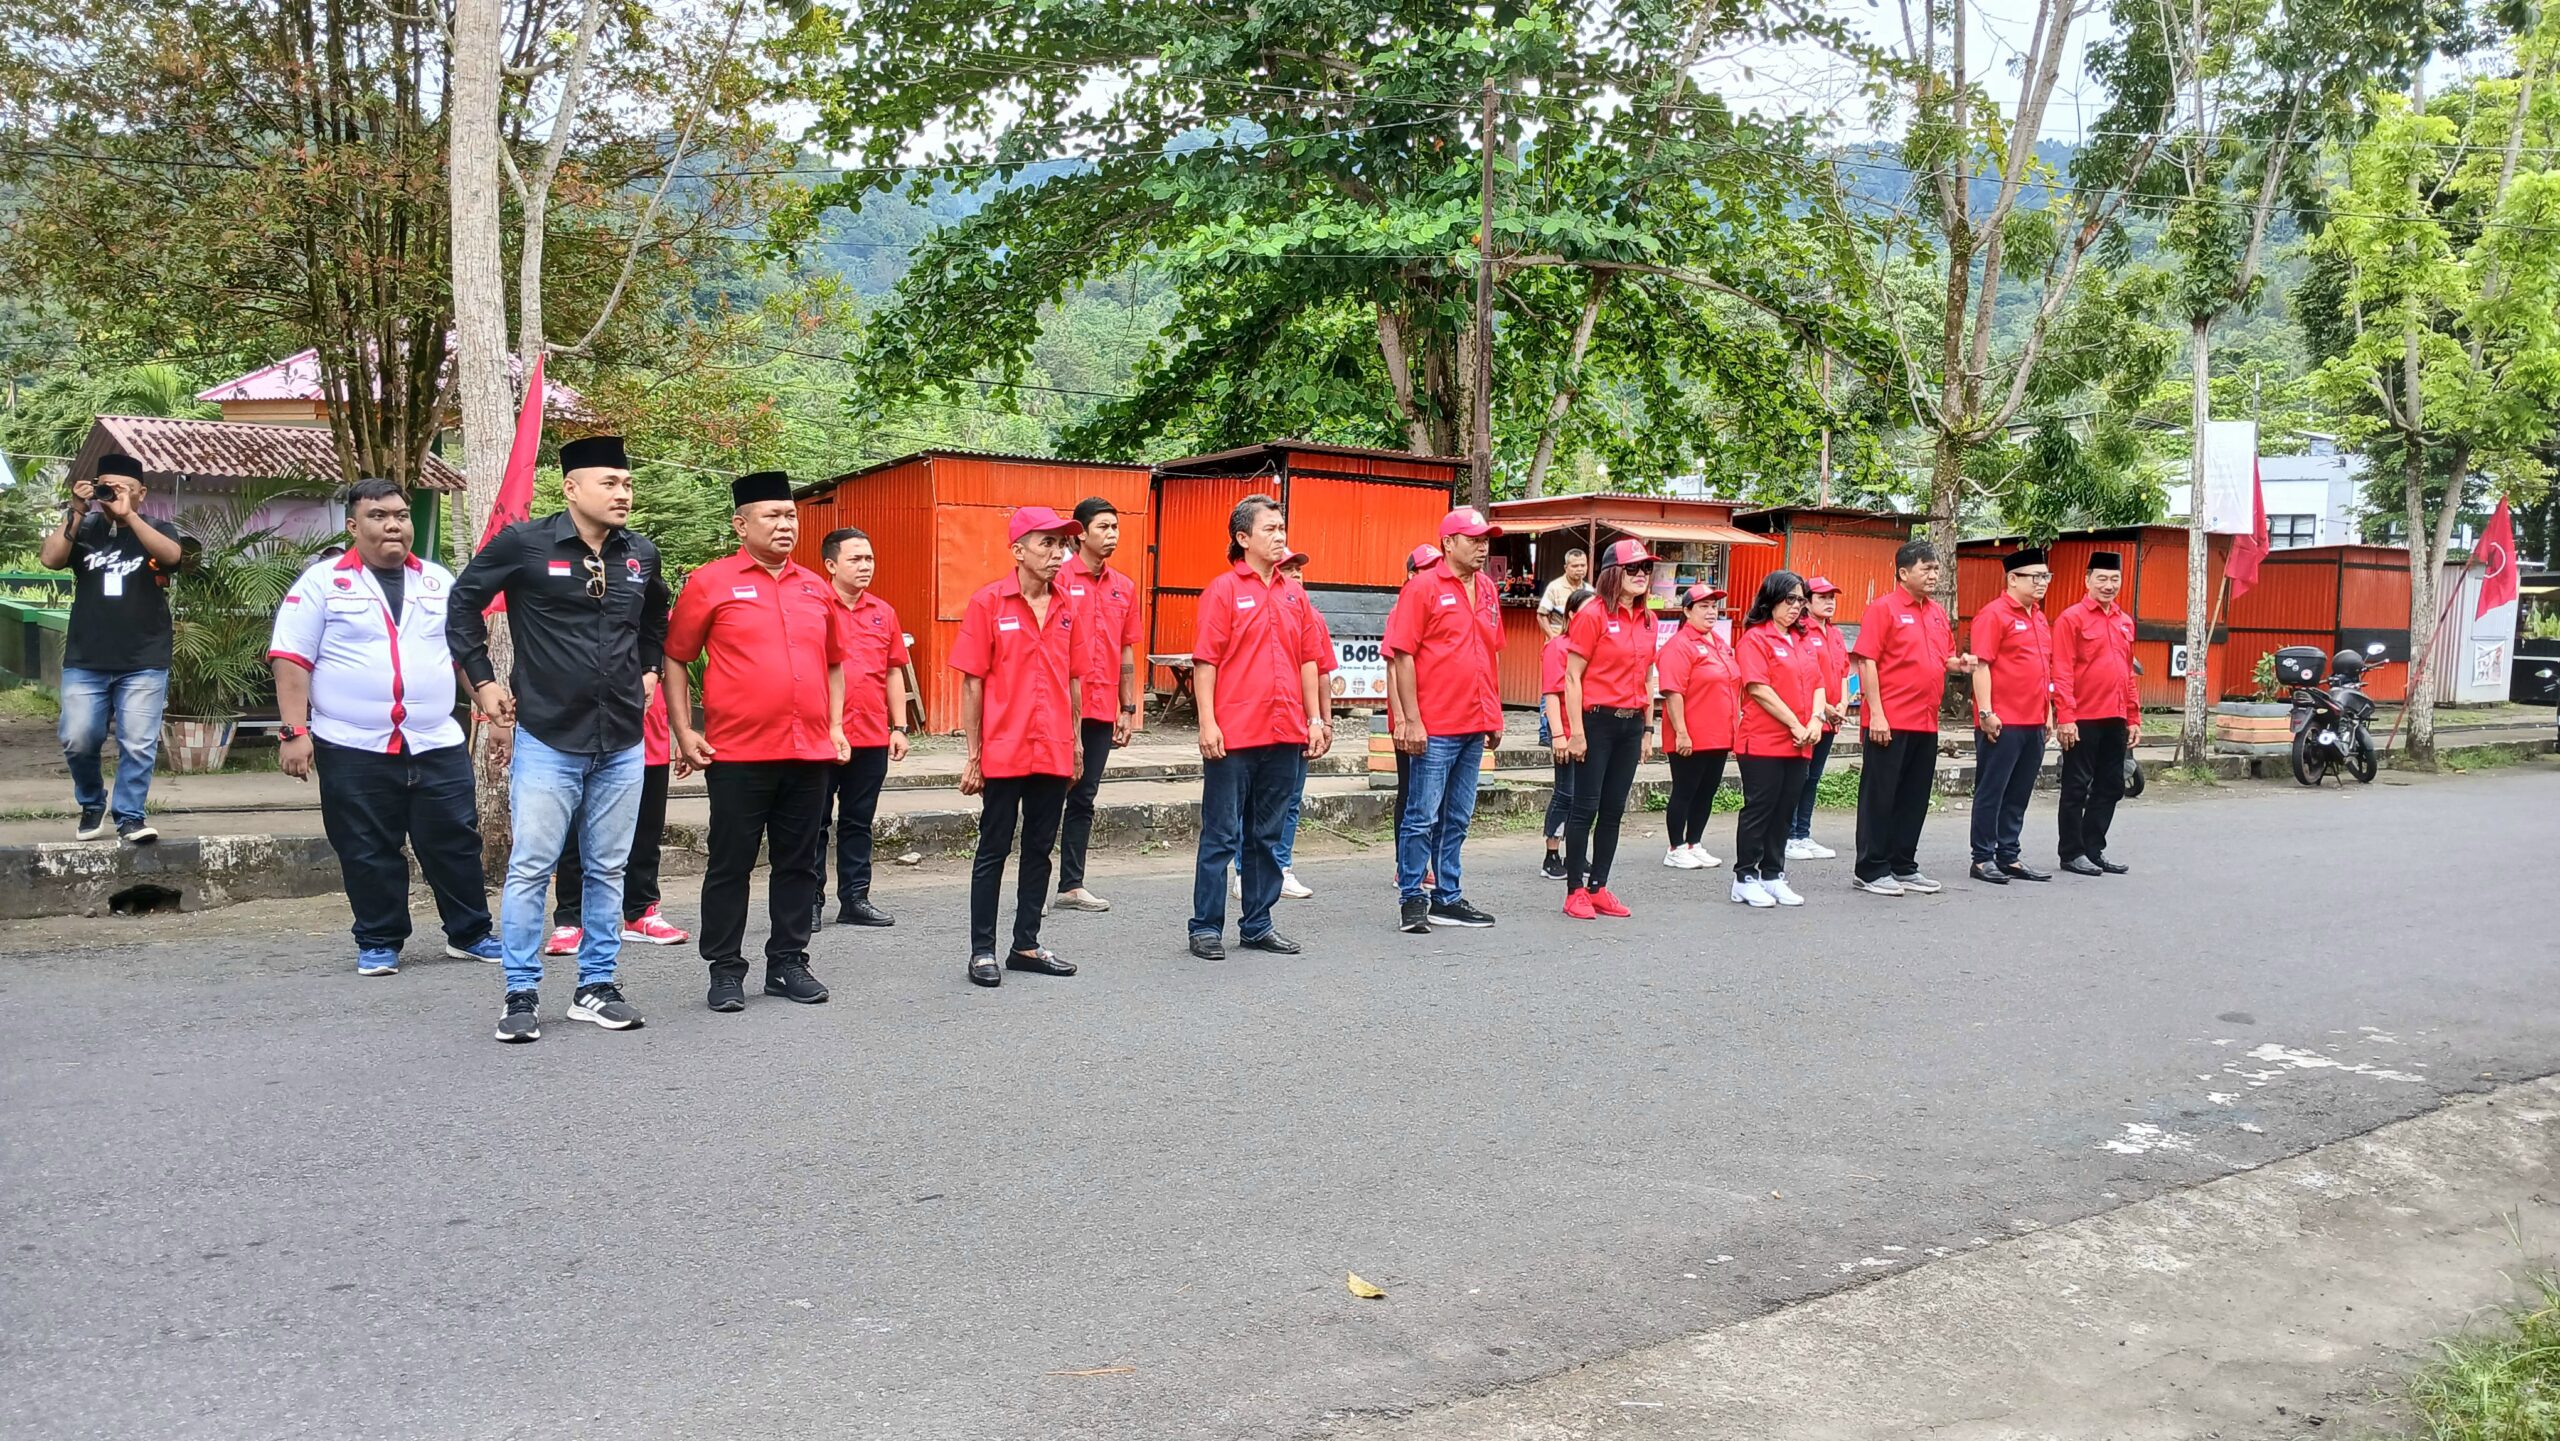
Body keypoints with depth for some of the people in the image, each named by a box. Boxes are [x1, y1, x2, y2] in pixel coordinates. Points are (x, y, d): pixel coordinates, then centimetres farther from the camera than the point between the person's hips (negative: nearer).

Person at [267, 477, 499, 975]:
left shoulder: (440, 581, 12)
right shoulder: (322, 583, 1)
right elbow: (291, 661, -2)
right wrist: (294, 732, -10)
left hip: (437, 746, 3)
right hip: (353, 748, -2)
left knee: (455, 844, 5)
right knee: (369, 853, 4)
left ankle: (471, 934, 17)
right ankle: (378, 943, 18)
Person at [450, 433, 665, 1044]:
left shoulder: (641, 554, 6)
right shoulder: (524, 543, -7)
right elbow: (463, 605, 4)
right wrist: (484, 683, 1)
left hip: (623, 743, 4)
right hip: (547, 739, -4)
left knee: (608, 869, 10)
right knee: (531, 869, -1)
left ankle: (597, 987, 21)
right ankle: (522, 997, 9)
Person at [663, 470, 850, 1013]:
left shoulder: (816, 588, 12)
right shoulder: (710, 583, -1)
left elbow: (834, 663, 21)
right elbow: (674, 660, 2)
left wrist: (836, 725, 12)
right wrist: (684, 732, -3)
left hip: (810, 754, 4)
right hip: (738, 755, -4)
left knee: (799, 864, 10)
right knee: (730, 865, 4)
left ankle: (788, 964, 22)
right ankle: (725, 972, 14)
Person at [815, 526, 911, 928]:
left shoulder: (883, 612, 10)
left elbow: (894, 672, 15)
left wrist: (899, 727, 11)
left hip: (872, 737, 5)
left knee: (859, 821, 12)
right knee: (815, 822, 4)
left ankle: (855, 899, 20)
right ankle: (810, 901, 11)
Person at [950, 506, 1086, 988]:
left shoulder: (1065, 609, 7)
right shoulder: (988, 603, -6)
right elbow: (972, 682, -6)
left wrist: (1075, 740, 12)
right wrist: (973, 754, -7)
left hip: (1054, 753, 5)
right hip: (1004, 753, -5)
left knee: (1039, 849, 12)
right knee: (993, 850, 4)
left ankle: (1027, 945, 23)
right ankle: (982, 951, 13)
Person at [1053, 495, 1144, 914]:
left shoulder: (1124, 587, 12)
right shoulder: (1059, 580, -6)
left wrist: (1128, 709, 14)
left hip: (1102, 710, 6)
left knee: (1083, 800, 11)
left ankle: (1072, 886, 18)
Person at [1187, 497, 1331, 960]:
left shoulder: (1294, 594, 12)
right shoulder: (1223, 590, -4)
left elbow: (1308, 661, 15)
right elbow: (1205, 661, -8)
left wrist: (1315, 719, 9)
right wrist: (1207, 723, -14)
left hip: (1285, 734, 6)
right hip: (1233, 734, -5)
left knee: (1267, 836, 12)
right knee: (1222, 835, 1)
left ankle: (1257, 925, 22)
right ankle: (1206, 927, 9)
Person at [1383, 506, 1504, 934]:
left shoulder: (1487, 591, 13)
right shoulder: (1423, 587, -7)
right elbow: (1402, 655, -10)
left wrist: (1495, 716, 16)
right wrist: (1411, 719, -14)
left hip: (1474, 727, 7)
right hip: (1434, 727, -7)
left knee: (1457, 819, 13)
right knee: (1422, 816, -2)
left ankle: (1447, 898, 21)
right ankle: (1410, 899, 8)